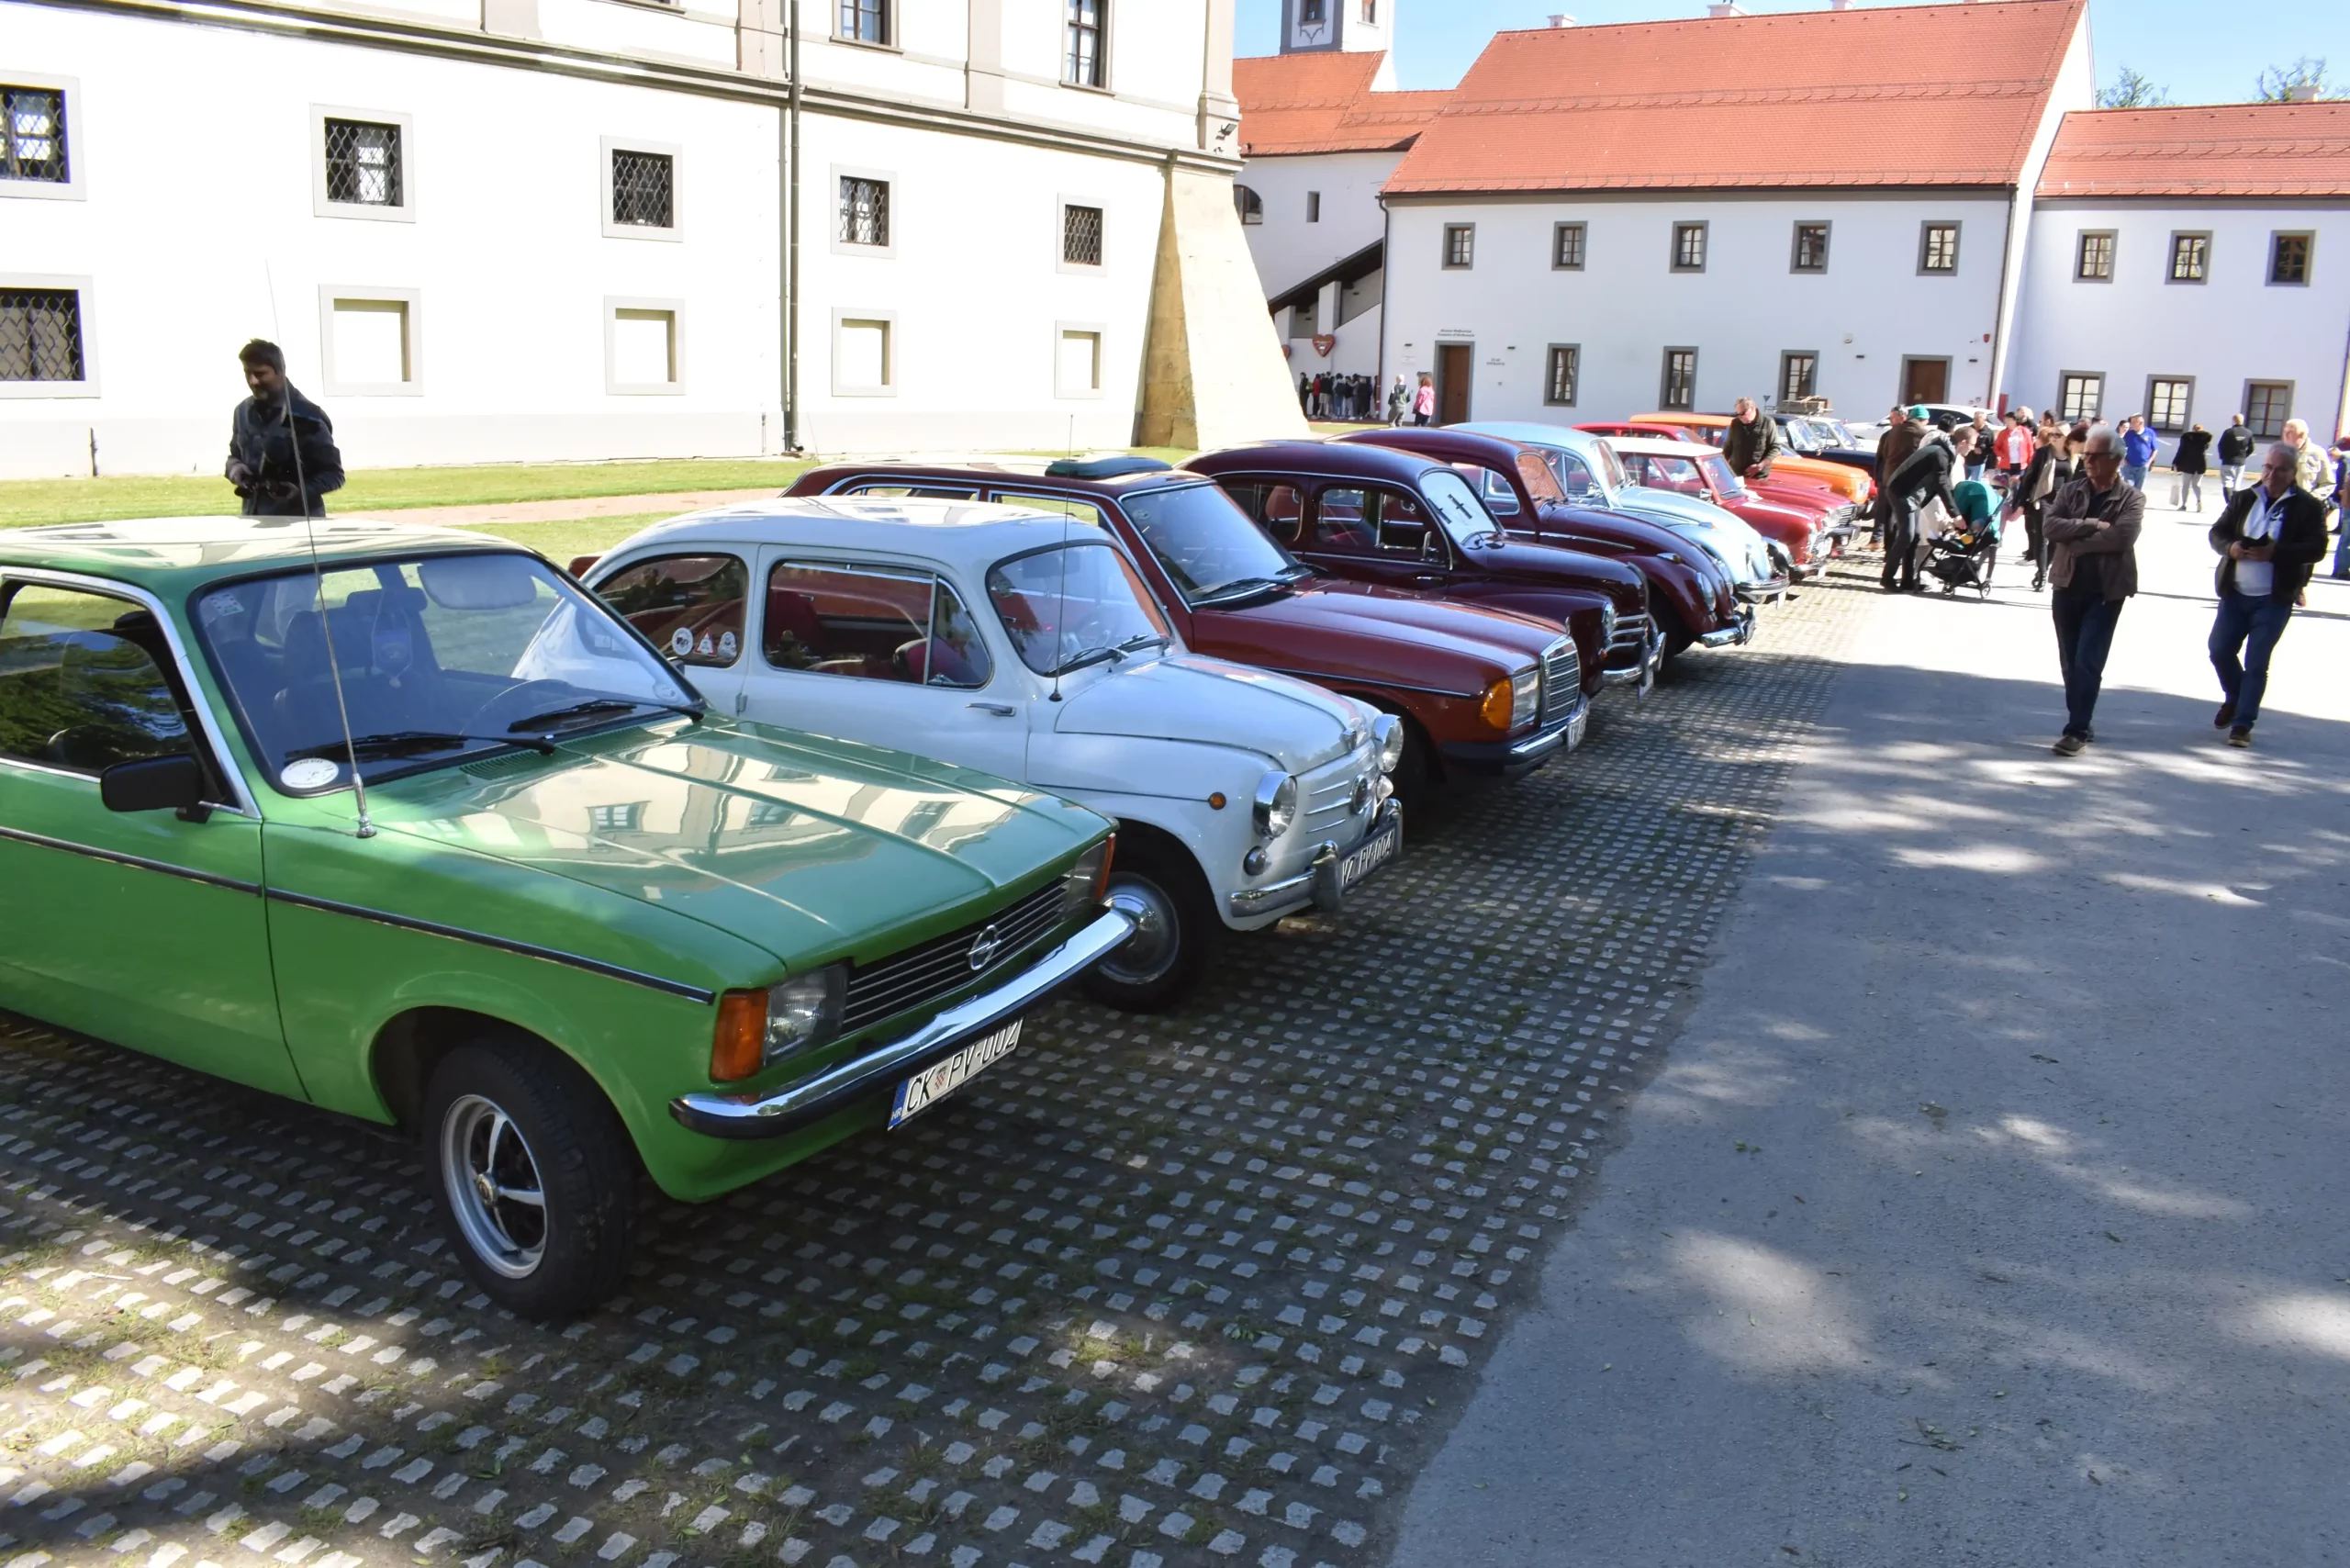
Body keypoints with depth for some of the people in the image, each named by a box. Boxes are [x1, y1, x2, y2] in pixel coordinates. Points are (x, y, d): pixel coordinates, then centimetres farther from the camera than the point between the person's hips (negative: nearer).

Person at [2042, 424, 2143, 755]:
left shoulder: (2132, 497, -2)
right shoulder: (2070, 491, 8)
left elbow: (2121, 537, -19)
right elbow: (2049, 526, -7)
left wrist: (2076, 541, -13)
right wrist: (2092, 525, -16)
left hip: (2106, 590, -4)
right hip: (2067, 585, 4)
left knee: (2088, 663, -9)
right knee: (2070, 663, 10)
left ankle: (2077, 731, -7)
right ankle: (2081, 724, 23)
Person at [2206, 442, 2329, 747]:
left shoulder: (2308, 506, -5)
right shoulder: (2243, 498, 7)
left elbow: (2316, 549, -12)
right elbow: (2217, 533, 8)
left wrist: (2276, 552, -27)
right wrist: (2230, 547, -15)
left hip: (2275, 599, -4)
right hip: (2235, 593, 4)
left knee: (2257, 663, -2)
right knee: (2220, 650, 6)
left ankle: (2243, 723, 6)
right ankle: (2235, 698, 34)